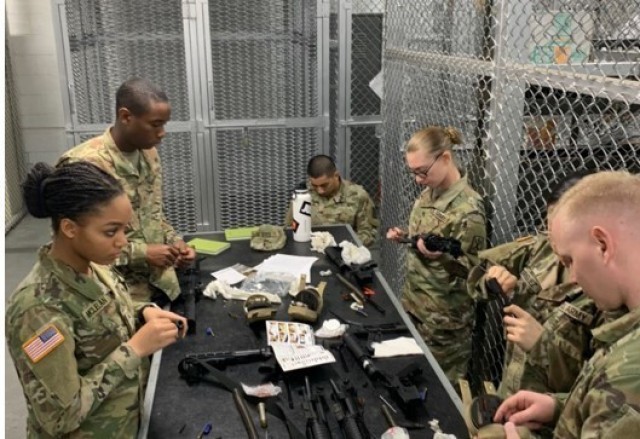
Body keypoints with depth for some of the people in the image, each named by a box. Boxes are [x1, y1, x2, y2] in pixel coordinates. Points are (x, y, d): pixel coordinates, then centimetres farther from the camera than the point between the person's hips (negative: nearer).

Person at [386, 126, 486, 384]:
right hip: (414, 304, 8)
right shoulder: (428, 193, 3)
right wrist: (404, 237, 0)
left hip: (444, 319, -7)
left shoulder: (468, 208, -21)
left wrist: (440, 256, -29)